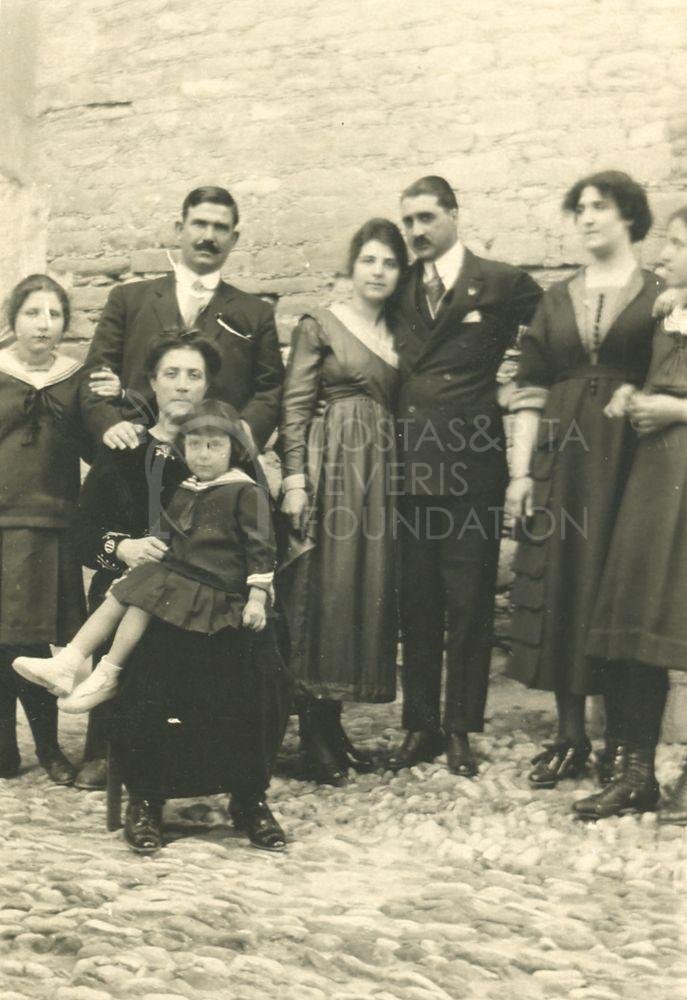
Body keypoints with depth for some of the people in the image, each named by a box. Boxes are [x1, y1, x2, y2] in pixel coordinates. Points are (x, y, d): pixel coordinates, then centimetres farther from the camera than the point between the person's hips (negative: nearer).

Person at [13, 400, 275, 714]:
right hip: (178, 571, 8)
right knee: (119, 596, -7)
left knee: (143, 597, -22)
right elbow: (168, 540, 28)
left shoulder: (245, 493, -7)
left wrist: (257, 599, -14)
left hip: (214, 587, -8)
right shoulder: (183, 493, 16)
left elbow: (261, 545, -10)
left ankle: (106, 677, -16)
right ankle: (66, 663, -13)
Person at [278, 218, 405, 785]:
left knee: (370, 591, 5)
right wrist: (295, 479, -14)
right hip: (329, 466, -6)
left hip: (380, 474, 6)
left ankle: (333, 723, 14)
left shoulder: (398, 335, 16)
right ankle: (313, 729, 1)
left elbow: (401, 409, 17)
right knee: (324, 588, -6)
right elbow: (295, 408, -6)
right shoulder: (319, 326, 0)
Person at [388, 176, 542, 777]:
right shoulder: (401, 289, 13)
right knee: (416, 603, 8)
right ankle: (420, 726, 17)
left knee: (469, 604, 2)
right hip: (409, 466, 4)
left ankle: (462, 730, 12)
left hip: (471, 464, -4)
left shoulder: (501, 284, 1)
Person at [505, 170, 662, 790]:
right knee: (560, 590, 3)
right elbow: (531, 390, 9)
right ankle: (570, 737, 13)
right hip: (560, 459, 4)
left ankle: (619, 741, 10)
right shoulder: (557, 299, 13)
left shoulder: (659, 297, 3)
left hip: (629, 459, -3)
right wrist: (522, 471, 2)